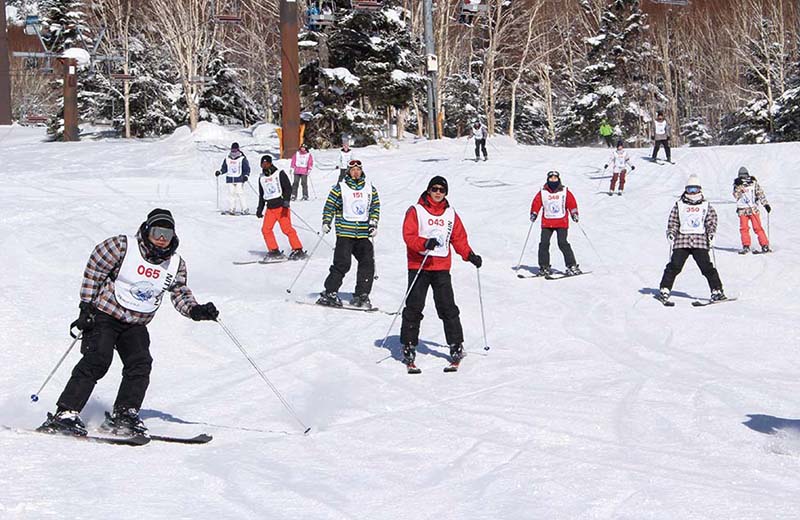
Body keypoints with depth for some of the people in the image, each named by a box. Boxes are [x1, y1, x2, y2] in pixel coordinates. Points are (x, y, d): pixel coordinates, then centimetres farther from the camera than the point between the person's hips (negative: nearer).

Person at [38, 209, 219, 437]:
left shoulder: (176, 265, 0)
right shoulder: (123, 247, -13)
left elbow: (180, 294, 12)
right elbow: (93, 270, -7)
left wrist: (196, 311, -9)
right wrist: (86, 307, -10)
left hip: (136, 325, 5)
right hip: (105, 314, -5)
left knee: (140, 364, -15)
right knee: (97, 360, -20)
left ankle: (124, 415, -7)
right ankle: (65, 414, -22)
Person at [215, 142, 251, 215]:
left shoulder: (242, 159, -1)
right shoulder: (227, 159, 11)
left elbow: (247, 168, -2)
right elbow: (224, 168, 19)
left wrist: (246, 175, -17)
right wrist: (219, 172, 3)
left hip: (239, 179, -4)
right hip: (230, 179, 5)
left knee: (240, 194, -11)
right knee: (231, 194, 1)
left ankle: (245, 210, -8)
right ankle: (231, 209, 6)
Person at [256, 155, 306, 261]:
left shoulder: (279, 174, -1)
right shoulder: (261, 178, 15)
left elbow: (288, 188, -7)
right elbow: (261, 195, 24)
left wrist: (286, 200, -21)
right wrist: (260, 209, 21)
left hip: (281, 206, -6)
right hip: (270, 208, 6)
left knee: (287, 229, -12)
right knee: (265, 229, -6)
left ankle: (298, 250, -7)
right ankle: (274, 251, 2)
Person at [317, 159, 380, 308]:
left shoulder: (370, 188, 12)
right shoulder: (340, 187, 1)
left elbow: (375, 206, 17)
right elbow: (330, 206, 4)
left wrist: (373, 223, 7)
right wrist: (326, 222, -6)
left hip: (363, 234, 4)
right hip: (345, 233, -4)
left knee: (367, 263, -3)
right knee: (342, 264, -11)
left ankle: (361, 295, 6)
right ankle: (329, 293, -2)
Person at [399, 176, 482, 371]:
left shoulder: (450, 213, 12)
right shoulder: (416, 211, -1)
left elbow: (459, 238, 14)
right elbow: (409, 235, -10)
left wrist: (469, 255, 0)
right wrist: (424, 244, -28)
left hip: (442, 267, 3)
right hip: (418, 266, -2)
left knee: (448, 307, 0)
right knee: (414, 307, -2)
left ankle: (456, 345, 7)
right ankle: (408, 346, 6)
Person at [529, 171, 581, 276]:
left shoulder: (564, 191, 3)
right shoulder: (542, 192, 6)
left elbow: (572, 203, 2)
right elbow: (536, 203, 8)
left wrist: (574, 214, -10)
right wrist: (534, 214, -6)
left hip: (562, 222, -2)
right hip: (547, 223, 2)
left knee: (562, 243, -12)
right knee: (544, 244, -5)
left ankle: (572, 266, -4)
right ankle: (544, 267, 6)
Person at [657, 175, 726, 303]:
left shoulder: (705, 205, 12)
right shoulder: (679, 205, 11)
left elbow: (711, 219, 10)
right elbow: (673, 220, 12)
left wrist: (711, 232, -6)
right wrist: (671, 232, -4)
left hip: (700, 241, 0)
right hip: (682, 240, 0)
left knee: (707, 267, -7)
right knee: (674, 266, -6)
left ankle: (716, 291, -1)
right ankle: (665, 290, 2)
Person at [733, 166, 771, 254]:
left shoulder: (753, 183, 2)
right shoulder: (737, 184, 4)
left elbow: (760, 193, 4)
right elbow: (736, 196, -6)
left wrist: (766, 204, -1)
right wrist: (738, 187, -19)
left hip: (753, 209, -1)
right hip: (742, 210, 1)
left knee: (757, 228, -6)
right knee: (744, 228, -4)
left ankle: (765, 246, -4)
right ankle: (746, 246, 5)